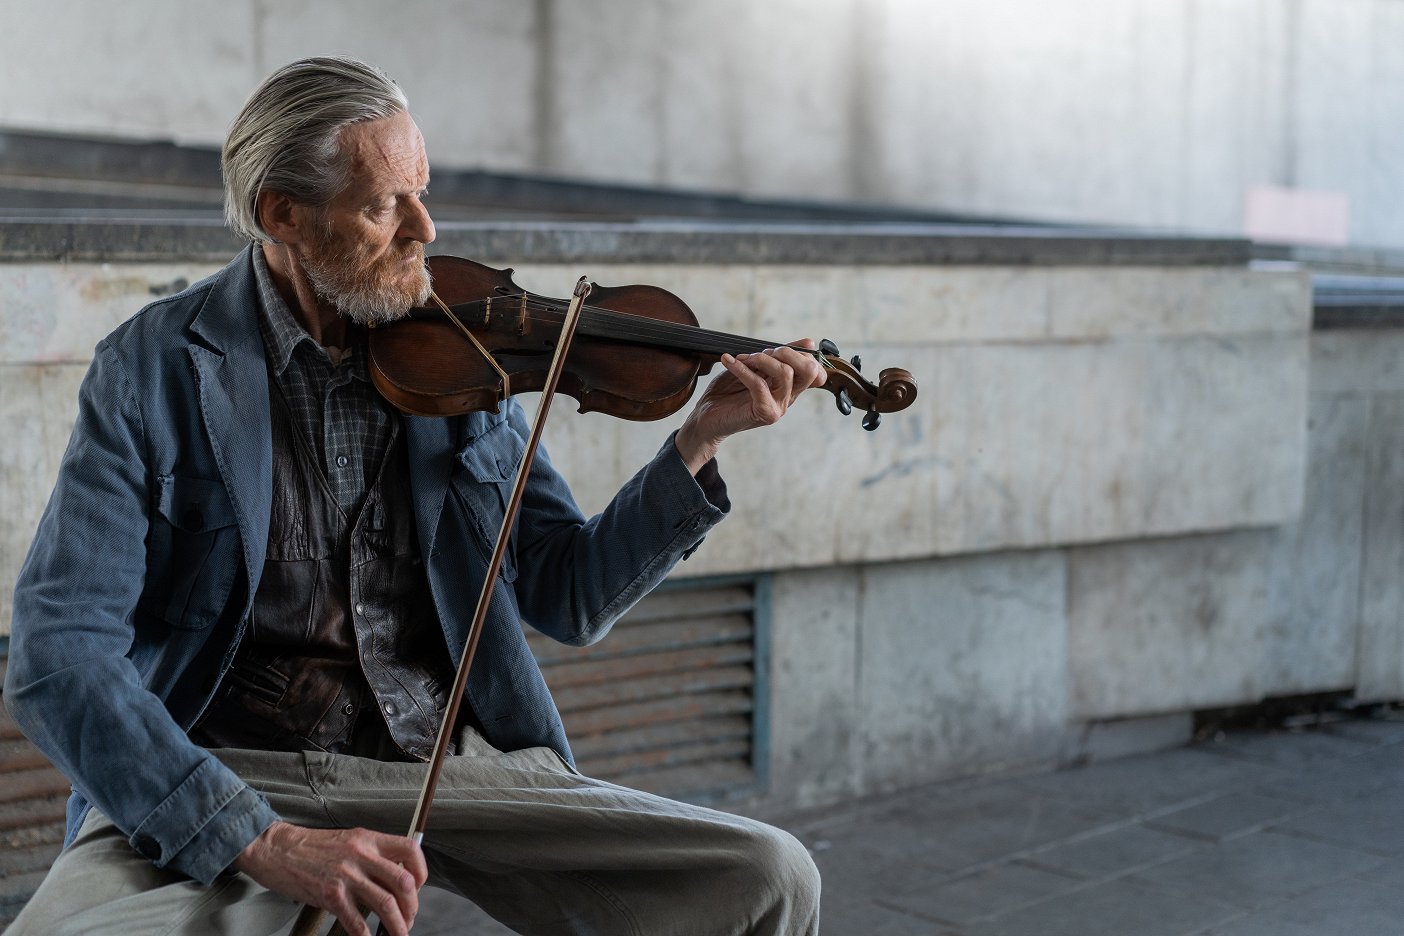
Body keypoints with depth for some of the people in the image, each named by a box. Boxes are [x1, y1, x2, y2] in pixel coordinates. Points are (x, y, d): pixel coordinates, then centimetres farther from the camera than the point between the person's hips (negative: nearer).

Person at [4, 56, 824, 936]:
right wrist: (257, 840, -27)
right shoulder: (155, 368, -6)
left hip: (450, 761, 3)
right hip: (231, 770, -2)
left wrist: (702, 437, -6)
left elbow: (569, 597, 9)